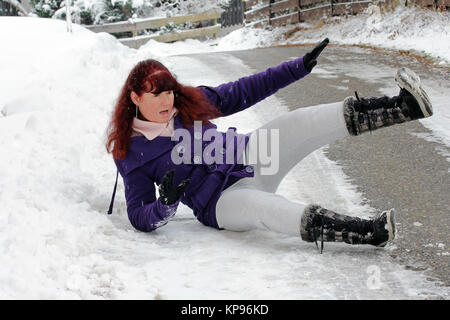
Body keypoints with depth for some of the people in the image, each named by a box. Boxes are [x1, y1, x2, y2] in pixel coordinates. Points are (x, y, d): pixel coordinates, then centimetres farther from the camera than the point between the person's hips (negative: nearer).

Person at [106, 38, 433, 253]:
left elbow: (242, 92, 11)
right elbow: (140, 217, -7)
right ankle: (369, 232, -56)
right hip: (221, 201, -5)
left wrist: (300, 67, 8)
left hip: (249, 161, 5)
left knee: (297, 122, -21)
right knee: (263, 206, -40)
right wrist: (165, 203, -31)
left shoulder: (188, 101, 5)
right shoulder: (131, 152, -5)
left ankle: (405, 106, -33)